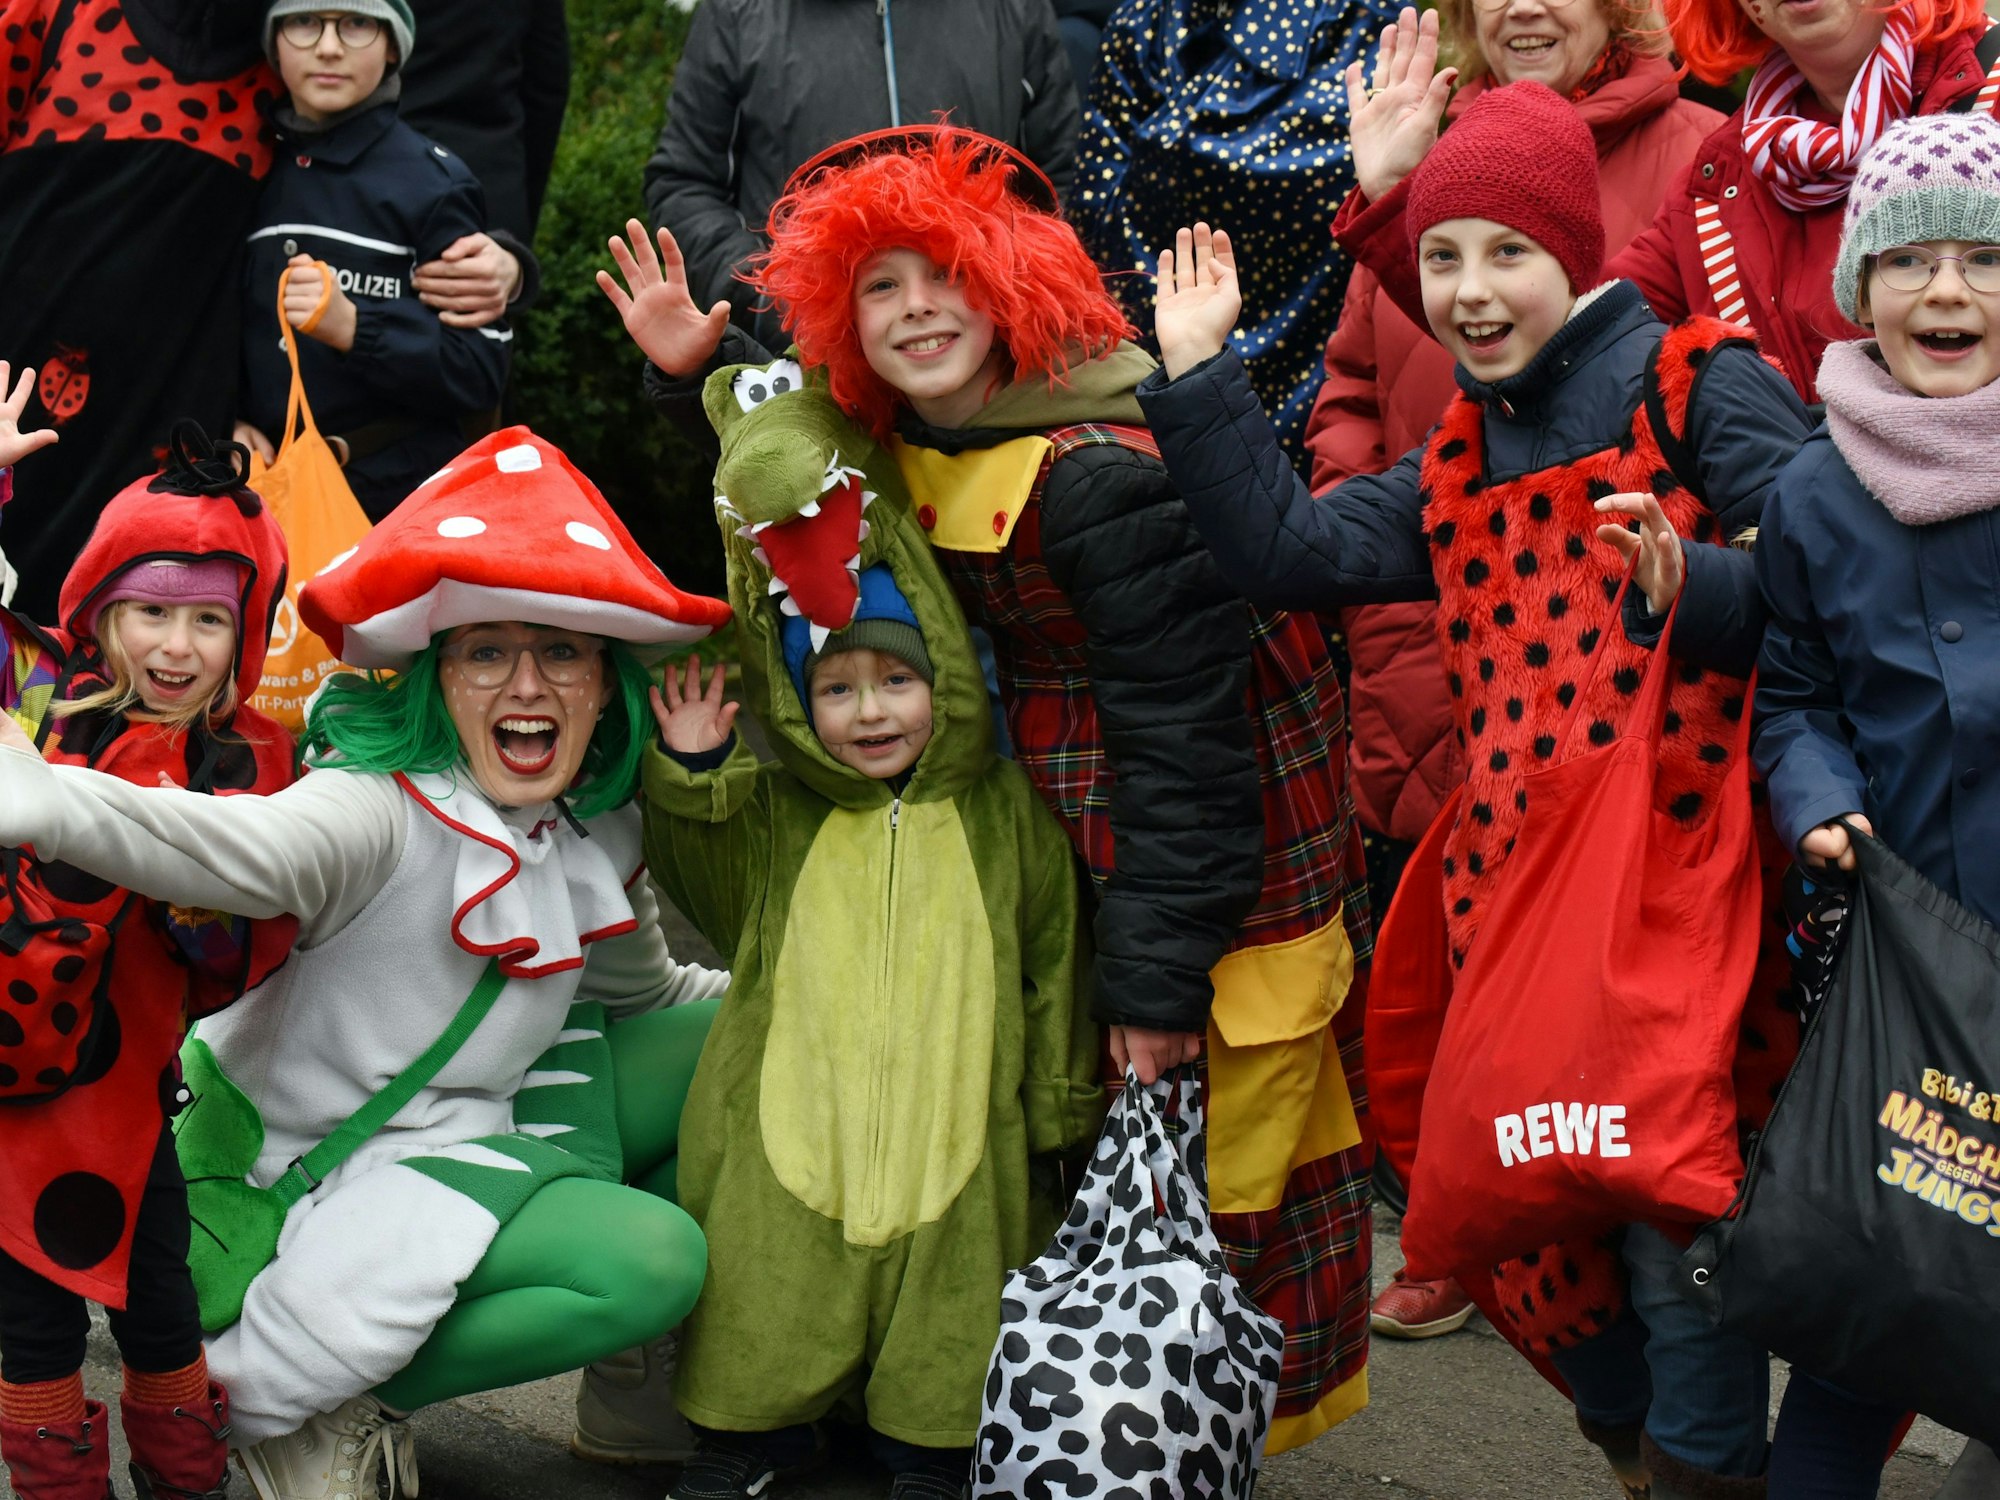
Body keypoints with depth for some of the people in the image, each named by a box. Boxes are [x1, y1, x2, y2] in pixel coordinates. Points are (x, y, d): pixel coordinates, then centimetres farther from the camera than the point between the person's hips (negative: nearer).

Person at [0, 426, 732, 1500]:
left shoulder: (600, 834, 0)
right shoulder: (380, 811, -26)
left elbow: (643, 988, 21)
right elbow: (246, 849, -50)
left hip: (493, 1115, 9)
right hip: (341, 1166, -9)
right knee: (646, 1259, -26)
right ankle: (268, 1391, -11)